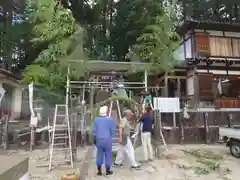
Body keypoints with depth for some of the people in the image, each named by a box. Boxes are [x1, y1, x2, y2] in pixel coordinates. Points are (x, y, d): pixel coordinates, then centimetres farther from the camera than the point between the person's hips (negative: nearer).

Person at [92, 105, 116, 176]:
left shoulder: (96, 120, -3)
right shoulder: (110, 120, -10)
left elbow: (94, 130, 1)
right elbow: (113, 130, -6)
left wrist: (95, 138, 13)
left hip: (99, 140, 3)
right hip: (107, 139, -3)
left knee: (99, 155, 12)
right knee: (108, 155, 9)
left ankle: (99, 171, 18)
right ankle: (108, 170, 17)